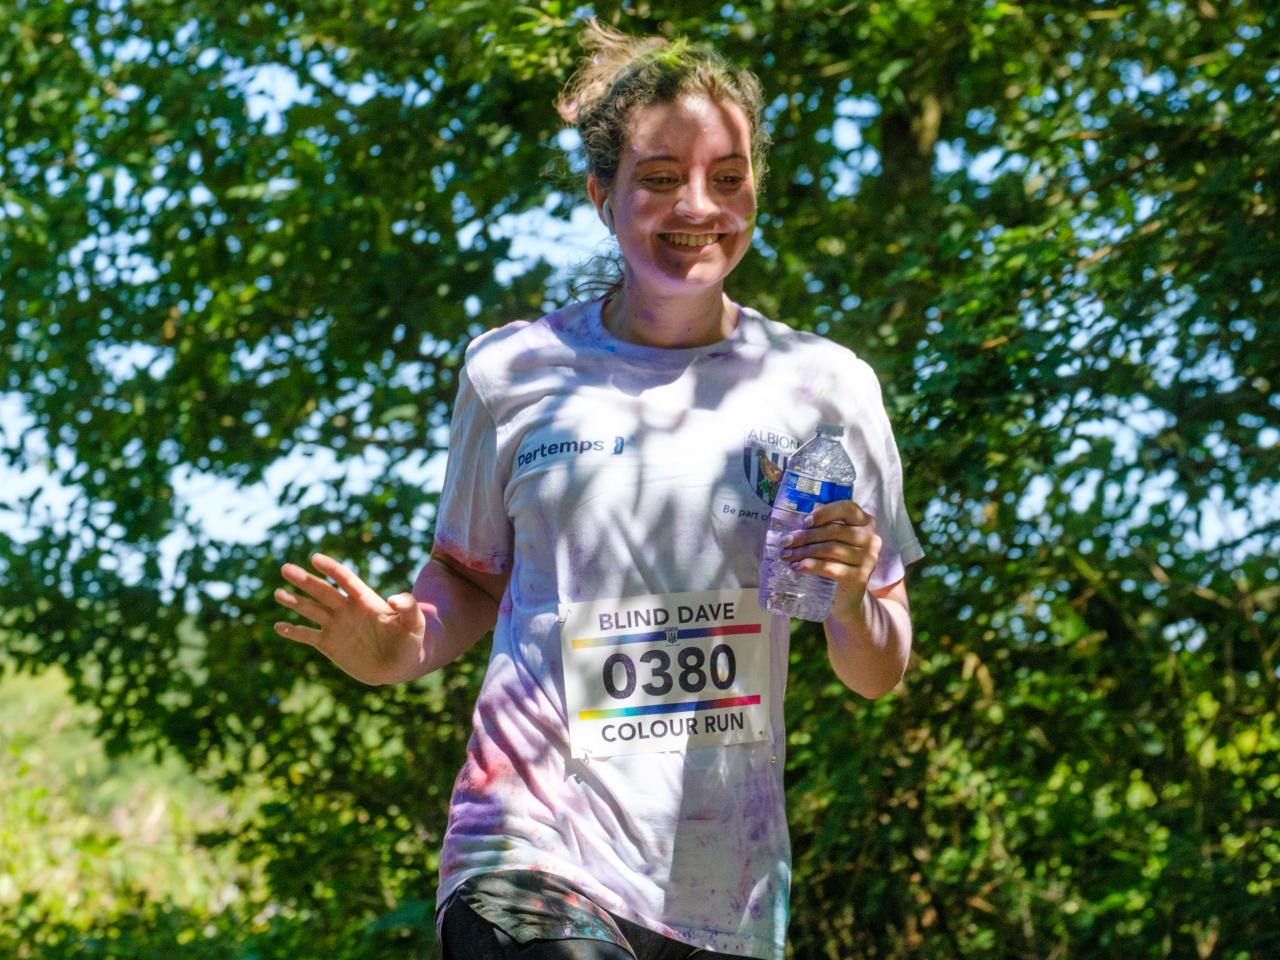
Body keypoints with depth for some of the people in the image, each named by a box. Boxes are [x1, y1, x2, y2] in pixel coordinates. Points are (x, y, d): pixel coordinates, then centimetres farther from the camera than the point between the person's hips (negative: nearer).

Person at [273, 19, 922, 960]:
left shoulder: (822, 387, 4)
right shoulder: (513, 371, 3)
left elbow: (878, 678, 9)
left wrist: (853, 601, -12)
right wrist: (396, 651, -5)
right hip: (534, 860, -1)